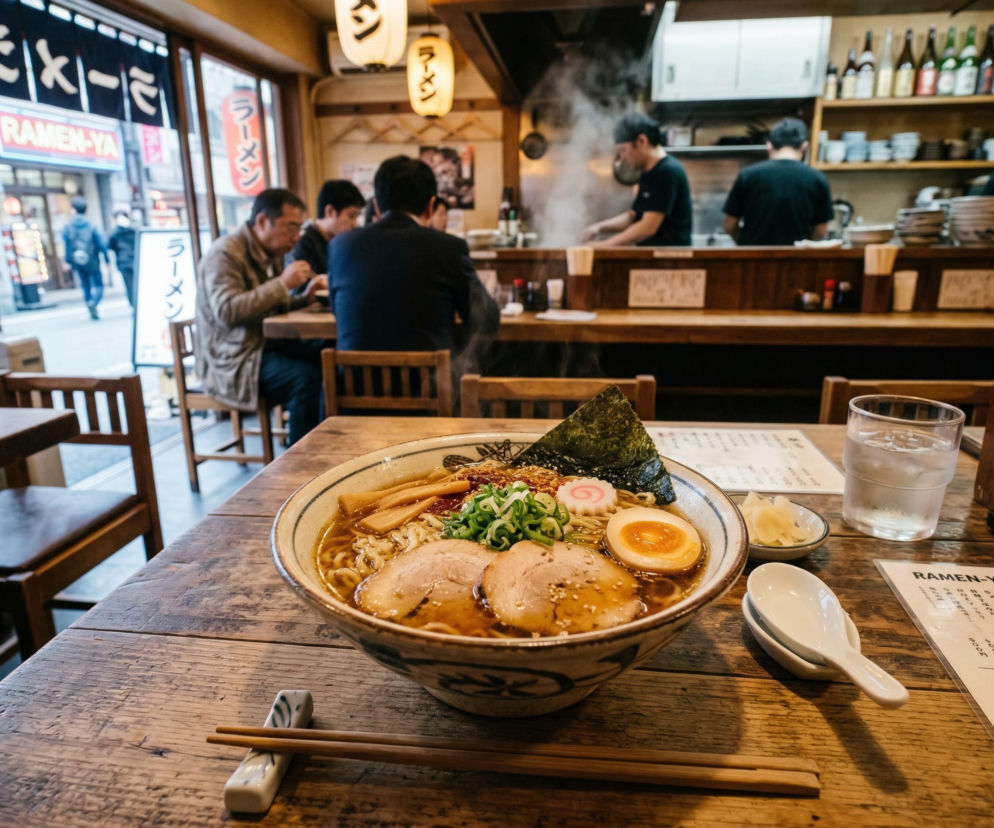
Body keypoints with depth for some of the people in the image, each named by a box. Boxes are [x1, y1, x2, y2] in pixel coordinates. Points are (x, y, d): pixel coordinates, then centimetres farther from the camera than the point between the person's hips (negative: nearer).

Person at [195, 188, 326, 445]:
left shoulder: (272, 254, 15)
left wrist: (304, 298, 1)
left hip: (268, 344, 9)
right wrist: (283, 283, -23)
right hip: (233, 359, -9)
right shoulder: (225, 254, -13)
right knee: (308, 378, -28)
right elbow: (227, 311, -26)